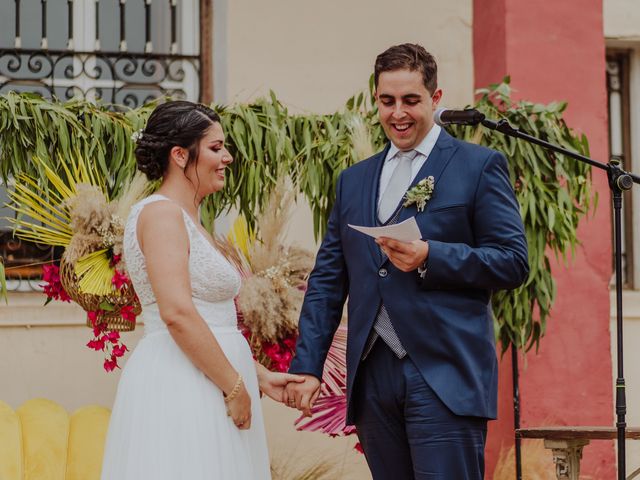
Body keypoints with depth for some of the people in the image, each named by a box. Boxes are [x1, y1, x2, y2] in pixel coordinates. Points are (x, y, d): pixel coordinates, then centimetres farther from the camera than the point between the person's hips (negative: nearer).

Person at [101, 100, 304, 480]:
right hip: (179, 388, -10)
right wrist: (234, 386, -17)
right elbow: (177, 313, -21)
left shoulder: (189, 220, 19)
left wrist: (260, 376, 17)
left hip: (207, 388, 10)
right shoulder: (161, 213, -11)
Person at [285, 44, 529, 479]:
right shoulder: (353, 181, 20)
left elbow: (513, 262, -3)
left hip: (445, 377, -5)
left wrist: (430, 257, -16)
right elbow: (327, 281, 18)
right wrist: (307, 365, 8)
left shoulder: (480, 166, 4)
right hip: (372, 377, 5)